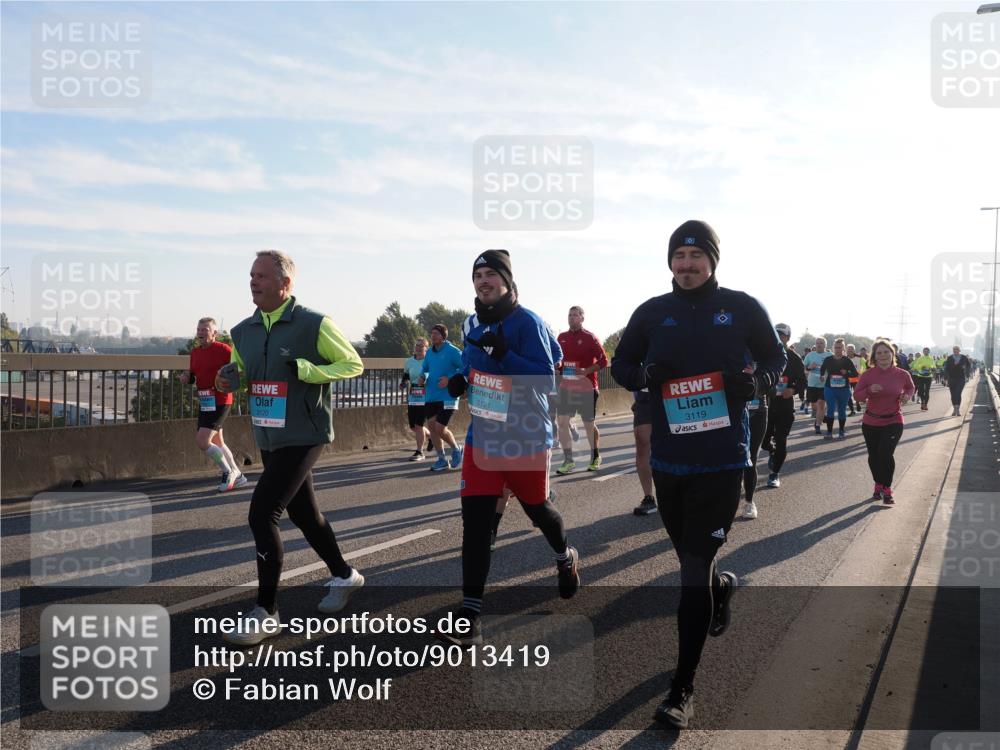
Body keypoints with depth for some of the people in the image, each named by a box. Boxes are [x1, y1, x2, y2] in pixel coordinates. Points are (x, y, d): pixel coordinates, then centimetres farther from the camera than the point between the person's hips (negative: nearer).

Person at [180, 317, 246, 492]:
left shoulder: (223, 349, -13)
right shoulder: (195, 352, 11)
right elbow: (193, 375, 22)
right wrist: (186, 377, 1)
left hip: (220, 401, -8)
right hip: (204, 401, 8)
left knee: (202, 441, -14)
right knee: (217, 442, 15)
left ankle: (228, 472, 4)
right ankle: (237, 475, 29)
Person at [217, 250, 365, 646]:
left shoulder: (314, 324, -13)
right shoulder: (243, 332, 6)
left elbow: (353, 364, -7)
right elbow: (242, 373, 20)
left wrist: (307, 369, -22)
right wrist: (229, 379, -4)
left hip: (302, 438, -7)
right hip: (268, 439, 7)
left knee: (262, 514, -13)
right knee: (303, 514, 17)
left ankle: (266, 613, 0)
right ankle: (343, 575, 40)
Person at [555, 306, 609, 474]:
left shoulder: (590, 338, -7)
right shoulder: (562, 337, 8)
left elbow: (603, 360, -7)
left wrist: (586, 371, -20)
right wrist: (558, 366, -2)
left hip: (586, 388, -4)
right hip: (566, 387, 4)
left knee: (589, 425, 7)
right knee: (562, 422, -7)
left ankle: (595, 458, 28)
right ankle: (568, 460, 1)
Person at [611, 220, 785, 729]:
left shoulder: (742, 308, -1)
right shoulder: (652, 313, 4)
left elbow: (775, 359, 10)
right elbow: (620, 365, 12)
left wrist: (756, 382, -12)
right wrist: (643, 374, -11)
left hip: (722, 461, -3)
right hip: (668, 459, 3)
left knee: (694, 573, -6)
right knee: (691, 562, 19)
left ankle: (682, 691, 4)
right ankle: (722, 586, 57)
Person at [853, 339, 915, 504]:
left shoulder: (902, 374, -6)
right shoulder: (867, 375, -7)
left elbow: (911, 388, 14)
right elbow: (858, 395, -4)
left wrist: (907, 396, -7)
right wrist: (870, 390, -23)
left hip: (893, 422, -2)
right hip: (871, 422, 2)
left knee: (886, 453, -17)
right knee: (873, 456, 12)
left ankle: (887, 489, 0)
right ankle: (878, 485, 36)